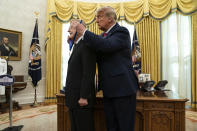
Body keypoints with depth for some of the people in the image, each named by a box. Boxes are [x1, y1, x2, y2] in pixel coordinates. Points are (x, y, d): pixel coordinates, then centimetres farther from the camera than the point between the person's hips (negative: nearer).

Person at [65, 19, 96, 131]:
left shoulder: (86, 45, -13)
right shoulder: (76, 46, 18)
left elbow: (89, 73, -20)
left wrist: (84, 97, -21)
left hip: (82, 98, -9)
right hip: (73, 99, 9)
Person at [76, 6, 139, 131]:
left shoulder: (122, 32, -8)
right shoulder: (103, 36, 16)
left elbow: (107, 45, -27)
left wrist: (84, 32, -16)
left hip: (123, 88, -7)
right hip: (108, 89, 8)